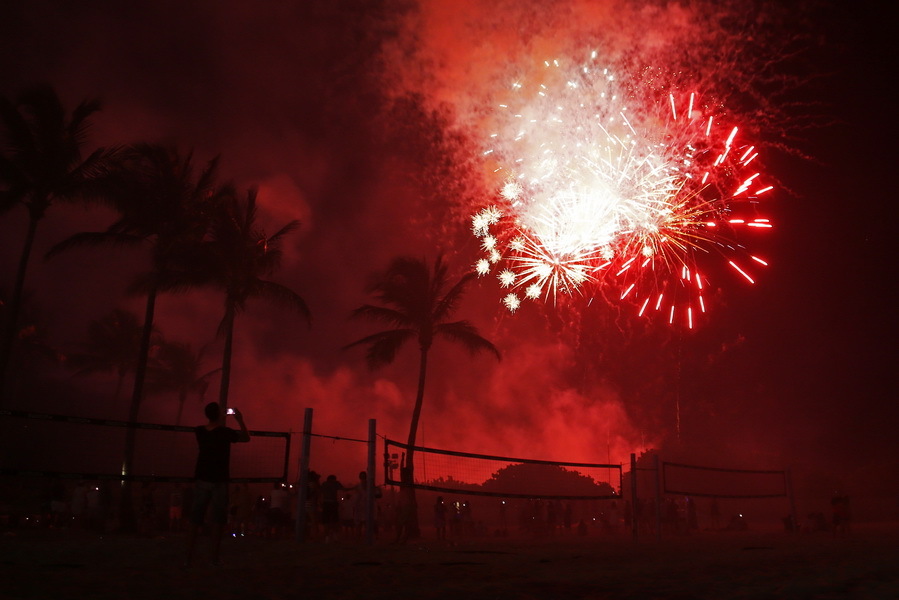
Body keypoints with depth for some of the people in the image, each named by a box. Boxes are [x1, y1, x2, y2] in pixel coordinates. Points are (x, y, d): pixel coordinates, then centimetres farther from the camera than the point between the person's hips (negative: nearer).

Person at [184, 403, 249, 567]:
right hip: (219, 481, -4)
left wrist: (221, 422, 30)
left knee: (195, 521, 5)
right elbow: (246, 438, 6)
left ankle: (188, 558, 3)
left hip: (201, 480, 4)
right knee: (218, 521, 0)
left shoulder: (199, 431, 3)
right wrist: (240, 420, 13)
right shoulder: (225, 432, -9)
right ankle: (214, 558, -1)